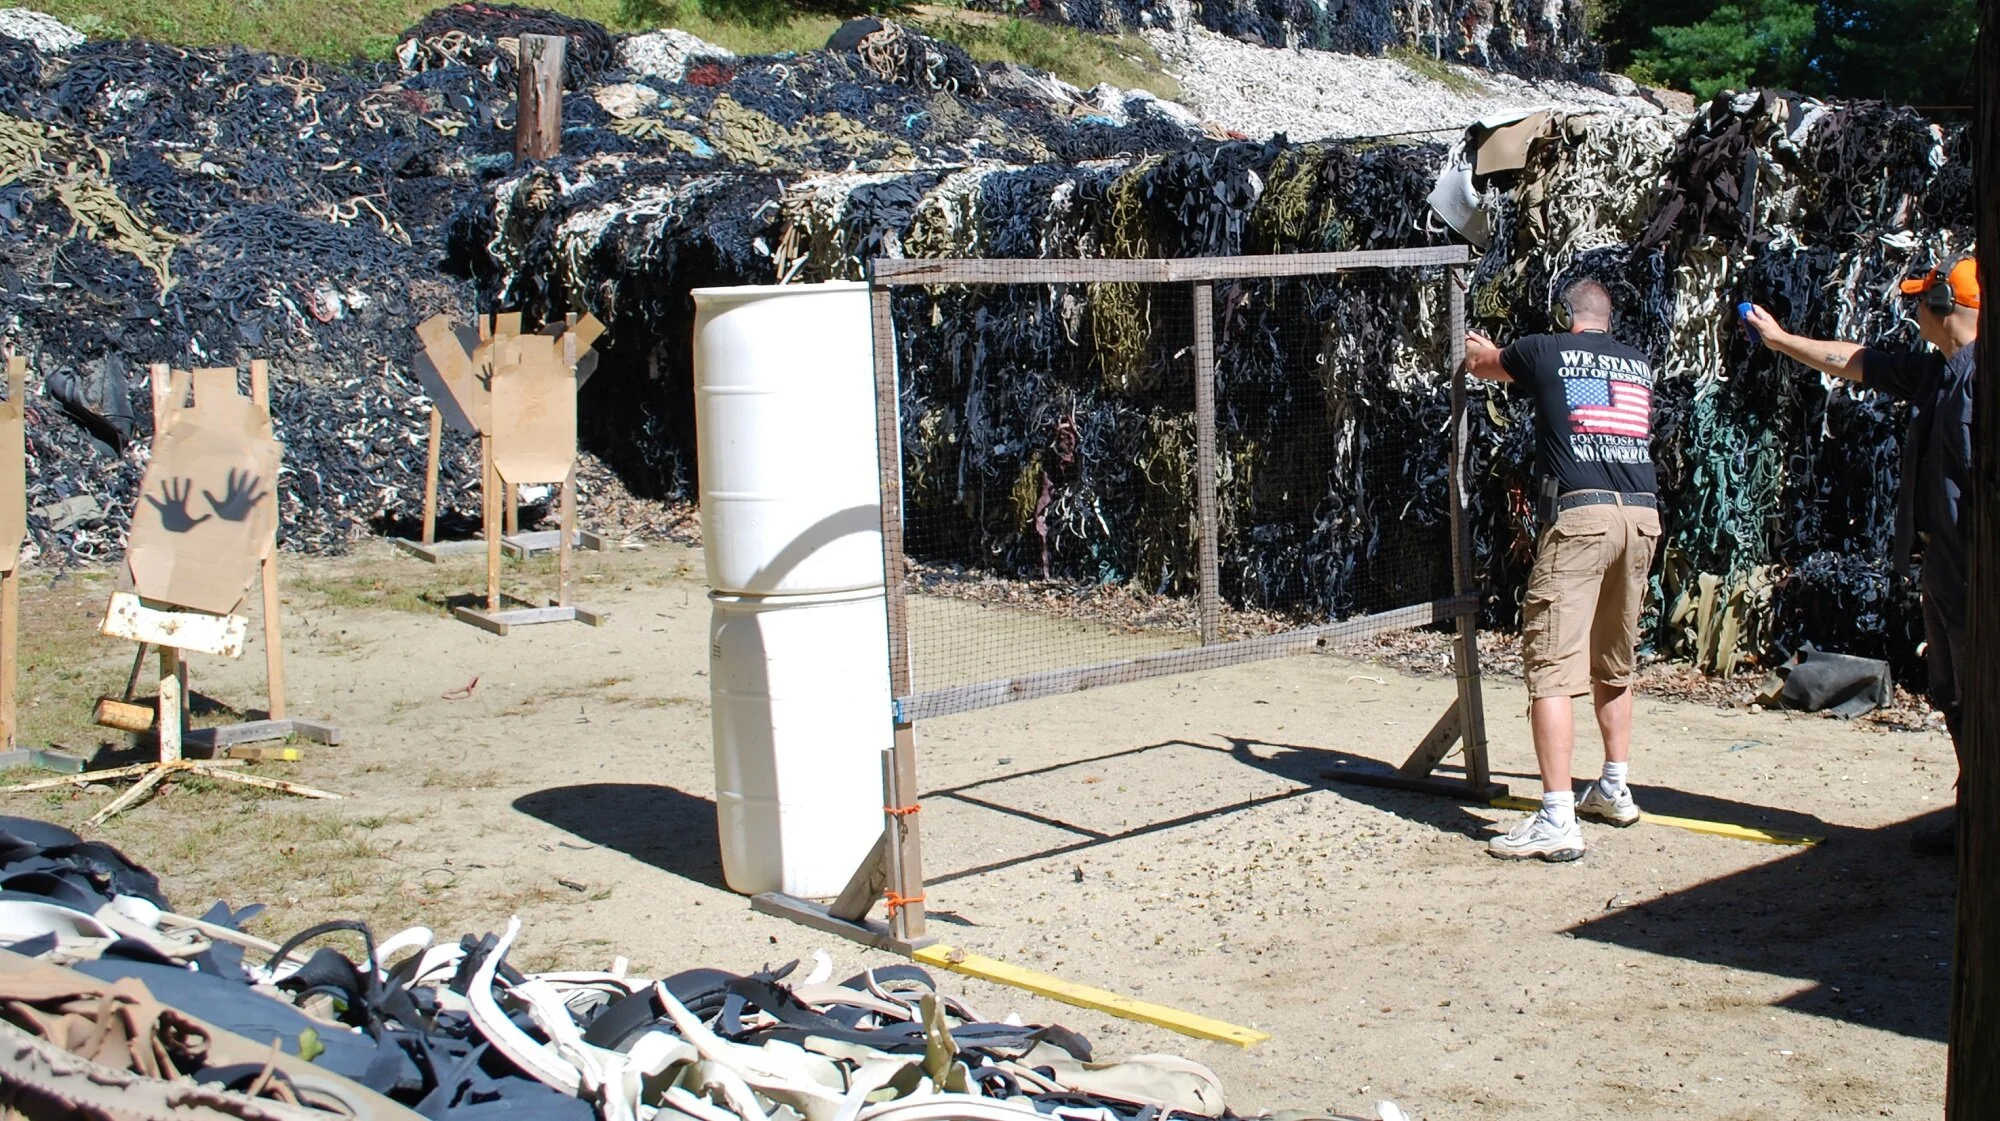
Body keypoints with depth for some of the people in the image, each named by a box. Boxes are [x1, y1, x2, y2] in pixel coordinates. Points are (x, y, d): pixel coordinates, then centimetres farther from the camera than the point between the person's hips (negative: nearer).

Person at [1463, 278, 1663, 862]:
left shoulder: (1545, 351, 7)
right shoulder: (1639, 365, 20)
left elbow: (1479, 363, 29)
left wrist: (1477, 348, 53)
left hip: (1579, 513, -6)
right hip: (1642, 514, 6)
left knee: (1551, 668, -8)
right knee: (1613, 665, 22)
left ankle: (1557, 820, -16)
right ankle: (1615, 790, 33)